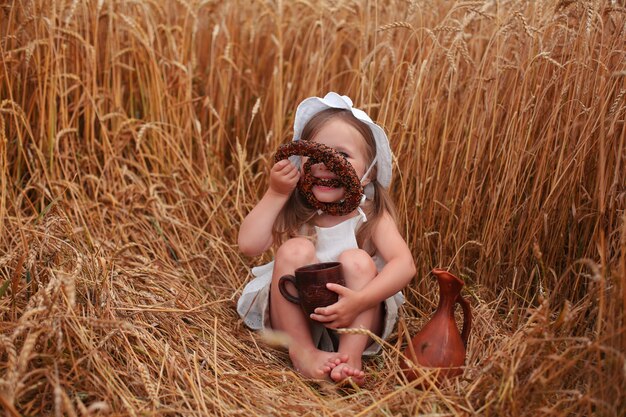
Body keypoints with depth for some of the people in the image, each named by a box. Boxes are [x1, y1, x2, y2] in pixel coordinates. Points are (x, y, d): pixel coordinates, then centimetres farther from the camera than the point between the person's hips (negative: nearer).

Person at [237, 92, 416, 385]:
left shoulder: (371, 215, -7)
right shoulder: (291, 211, -2)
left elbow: (404, 265, -23)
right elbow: (249, 245, -16)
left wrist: (360, 300, -38)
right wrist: (275, 194, -18)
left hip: (353, 324, -1)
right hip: (294, 320, 1)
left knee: (357, 260, -26)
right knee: (295, 250, -23)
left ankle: (350, 356, -27)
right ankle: (302, 350, -20)